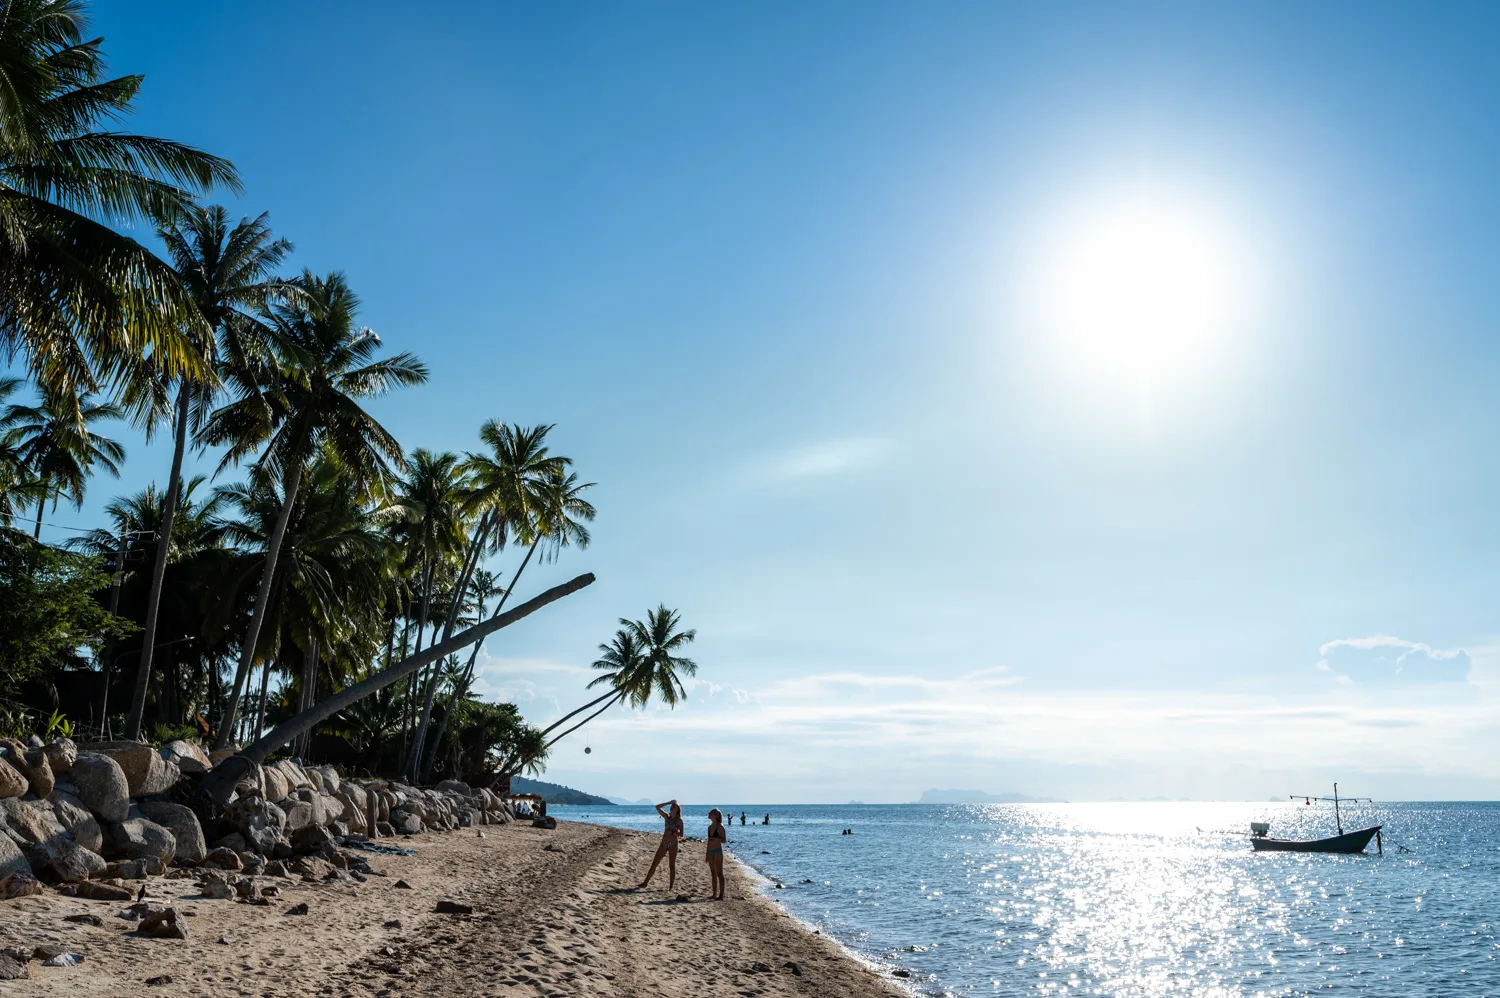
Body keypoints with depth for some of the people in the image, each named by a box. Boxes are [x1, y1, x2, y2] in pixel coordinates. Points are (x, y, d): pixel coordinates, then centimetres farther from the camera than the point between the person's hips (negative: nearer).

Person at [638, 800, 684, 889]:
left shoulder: (679, 821, 1)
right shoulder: (667, 817, 9)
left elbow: (681, 834, -4)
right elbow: (657, 807, 0)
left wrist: (672, 832, -18)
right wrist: (668, 802, 1)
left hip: (673, 844, -3)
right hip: (664, 843, 3)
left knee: (672, 866, 1)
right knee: (654, 863, 3)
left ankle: (671, 887, 6)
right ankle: (645, 883, 7)